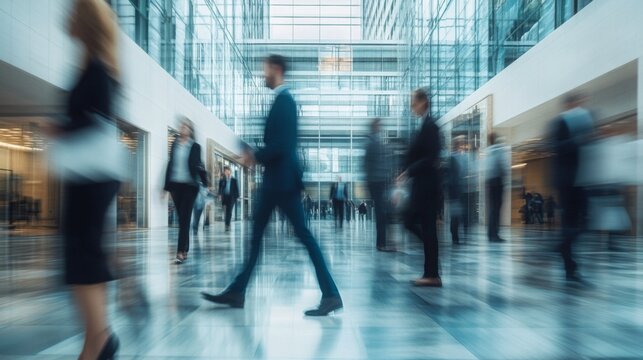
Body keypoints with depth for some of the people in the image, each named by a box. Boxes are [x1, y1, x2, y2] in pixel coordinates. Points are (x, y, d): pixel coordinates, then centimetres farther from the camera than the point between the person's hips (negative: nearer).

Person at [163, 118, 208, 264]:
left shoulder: (195, 147, 1)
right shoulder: (174, 144, 9)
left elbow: (198, 166, 2)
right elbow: (170, 164, 11)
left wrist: (205, 183, -5)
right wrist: (166, 186, 10)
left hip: (189, 185, -3)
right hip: (175, 184, 4)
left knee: (185, 218, -7)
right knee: (181, 218, 8)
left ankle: (181, 252, -10)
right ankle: (185, 250, 17)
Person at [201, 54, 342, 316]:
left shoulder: (284, 100, -13)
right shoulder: (280, 100, 16)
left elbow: (282, 144, -22)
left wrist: (256, 157, -9)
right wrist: (257, 156, 8)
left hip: (282, 178, -10)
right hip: (274, 179, 10)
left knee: (302, 233, -7)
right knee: (256, 232, 12)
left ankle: (331, 295, 1)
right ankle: (237, 291, 22)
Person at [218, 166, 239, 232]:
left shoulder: (234, 180, 6)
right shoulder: (222, 180, 8)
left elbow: (236, 189, 6)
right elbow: (220, 189, 7)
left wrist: (237, 197, 1)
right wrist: (220, 195, -7)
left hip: (231, 198, -1)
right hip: (224, 197, 1)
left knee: (229, 212, -8)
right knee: (227, 212, 2)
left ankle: (227, 225, -7)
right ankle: (227, 225, 14)